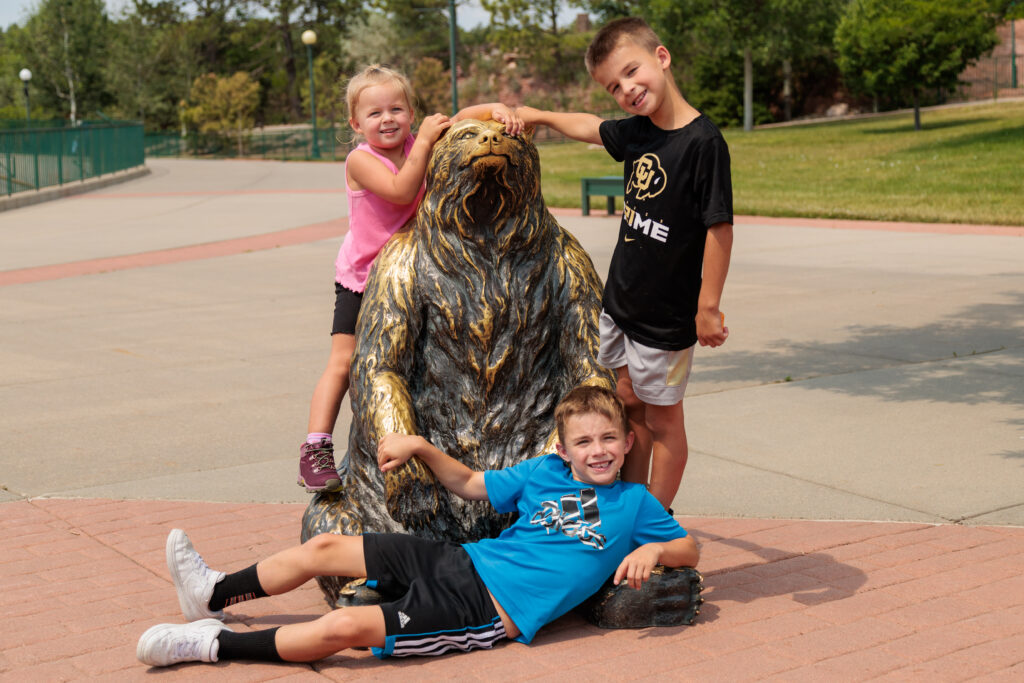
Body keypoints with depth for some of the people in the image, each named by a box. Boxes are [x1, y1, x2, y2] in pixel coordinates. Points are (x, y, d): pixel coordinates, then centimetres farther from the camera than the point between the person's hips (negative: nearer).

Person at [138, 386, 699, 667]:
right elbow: (469, 485, 21)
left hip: (492, 611, -5)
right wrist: (419, 447, 8)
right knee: (324, 547, 3)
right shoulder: (544, 472, 13)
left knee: (345, 627, -21)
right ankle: (214, 596, 22)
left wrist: (650, 550, -16)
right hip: (463, 561, 6)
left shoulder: (633, 503, 4)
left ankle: (215, 644, -9)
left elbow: (689, 550, 5)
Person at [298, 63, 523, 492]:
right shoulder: (360, 160, -17)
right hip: (361, 278, -4)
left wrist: (497, 111, -30)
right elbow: (401, 191, -31)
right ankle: (315, 449, -7)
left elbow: (463, 117, -11)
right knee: (344, 361, -9)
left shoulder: (418, 143, -4)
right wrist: (425, 142, -33)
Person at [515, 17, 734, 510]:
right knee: (628, 406, 17)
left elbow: (719, 228, -20)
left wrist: (708, 307, -19)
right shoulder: (636, 133, 1)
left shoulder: (703, 142, -21)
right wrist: (537, 116, 23)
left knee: (661, 418, 7)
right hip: (619, 303, 7)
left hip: (666, 317, -7)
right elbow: (589, 128, 23)